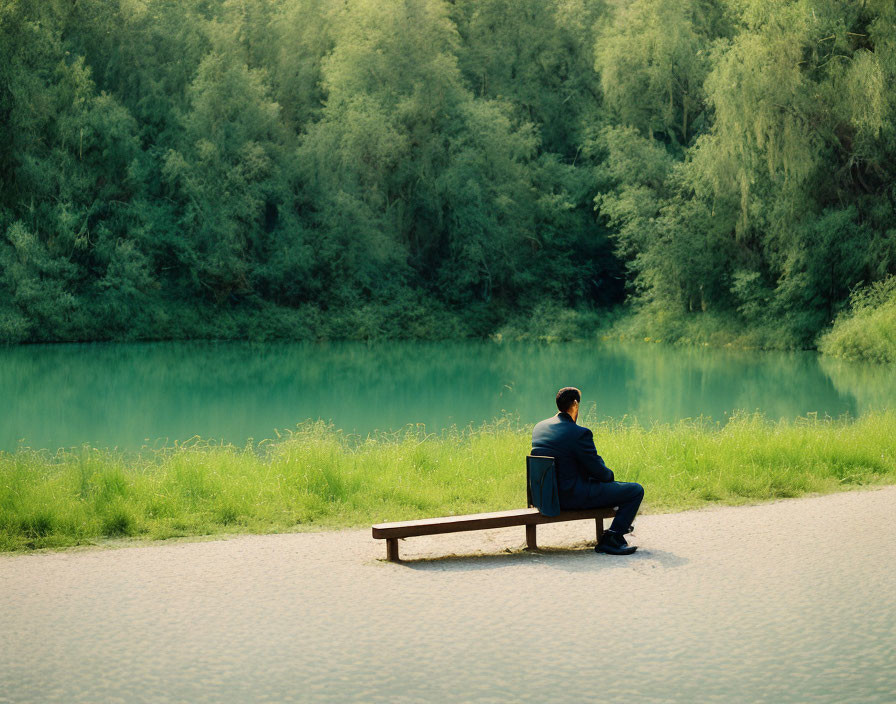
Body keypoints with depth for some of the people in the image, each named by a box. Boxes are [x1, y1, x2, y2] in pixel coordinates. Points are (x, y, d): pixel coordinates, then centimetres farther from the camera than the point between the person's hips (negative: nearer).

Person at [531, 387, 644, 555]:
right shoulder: (579, 433, -20)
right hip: (572, 497, -9)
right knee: (636, 490, -1)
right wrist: (610, 474, 10)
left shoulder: (539, 427, 5)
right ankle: (611, 540, -1)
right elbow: (599, 471, -15)